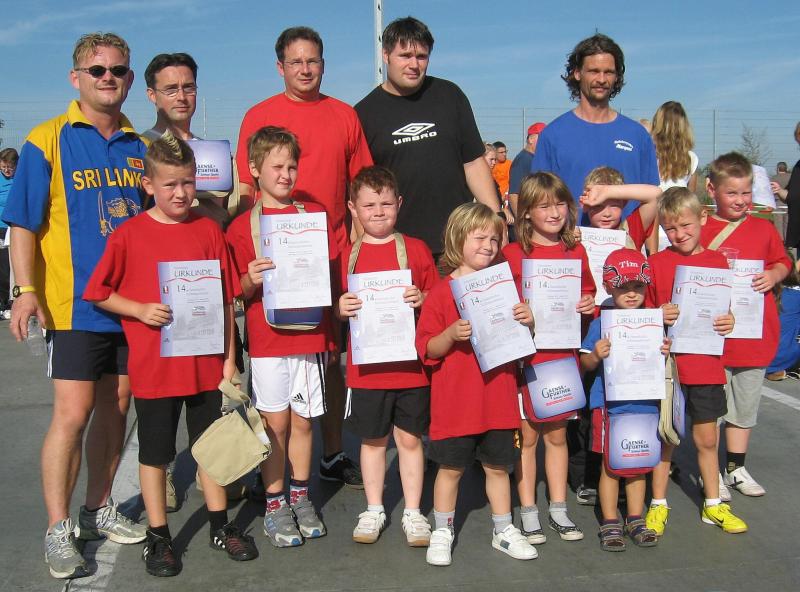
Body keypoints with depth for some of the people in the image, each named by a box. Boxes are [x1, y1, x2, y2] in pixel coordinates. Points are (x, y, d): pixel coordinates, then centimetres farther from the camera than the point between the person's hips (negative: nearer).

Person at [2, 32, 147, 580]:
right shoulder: (47, 142, -3)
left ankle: (99, 509, 27)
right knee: (73, 413, -6)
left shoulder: (140, 146, 10)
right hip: (75, 305, -4)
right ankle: (58, 530, 6)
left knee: (116, 407, 11)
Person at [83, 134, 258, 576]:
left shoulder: (208, 230, 2)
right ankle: (157, 537, 25)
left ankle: (220, 526, 30)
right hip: (153, 366, -2)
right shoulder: (128, 235, -5)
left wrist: (229, 357, 3)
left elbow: (226, 298, 5)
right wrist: (141, 310, -16)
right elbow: (99, 293, 1)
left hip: (206, 364, 2)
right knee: (154, 453, 9)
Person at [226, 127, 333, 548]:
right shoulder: (242, 226, 1)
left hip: (310, 335, 2)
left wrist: (330, 335, 1)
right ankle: (275, 505, 15)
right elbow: (237, 293, 2)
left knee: (302, 420, 8)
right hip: (266, 339, -2)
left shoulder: (314, 214, 8)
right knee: (275, 422, 2)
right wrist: (251, 281, -19)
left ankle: (300, 497, 24)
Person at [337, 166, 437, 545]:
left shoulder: (416, 249, 1)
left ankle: (413, 512, 23)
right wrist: (341, 309, -12)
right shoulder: (347, 255, 4)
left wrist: (422, 299, -16)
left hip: (410, 365, -1)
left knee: (410, 438, 8)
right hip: (366, 367, 1)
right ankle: (374, 510, 29)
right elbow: (338, 308, 9)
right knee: (372, 439, 13)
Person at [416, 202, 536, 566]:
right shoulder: (442, 292, -6)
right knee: (450, 467, 7)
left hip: (498, 398, 3)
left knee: (497, 466, 14)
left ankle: (503, 532, 29)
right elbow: (427, 350, -7)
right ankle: (442, 533, 23)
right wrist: (451, 334, -25)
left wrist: (528, 322, -5)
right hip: (454, 401, -3)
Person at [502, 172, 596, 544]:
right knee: (527, 435, 5)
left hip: (563, 354, 3)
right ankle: (528, 513, 16)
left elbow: (587, 296, 18)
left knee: (557, 434, 13)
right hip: (525, 355, -3)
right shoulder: (512, 254, -5)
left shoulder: (576, 252, 7)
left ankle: (559, 510, 24)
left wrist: (589, 305, -3)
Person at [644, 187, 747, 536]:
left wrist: (729, 322, -9)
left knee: (707, 438, 13)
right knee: (665, 435, 8)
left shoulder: (718, 261, 4)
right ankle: (658, 504, 22)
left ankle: (713, 505, 28)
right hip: (667, 363, -2)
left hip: (707, 365, 2)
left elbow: (726, 308, 12)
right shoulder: (656, 263, -3)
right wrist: (659, 317, -18)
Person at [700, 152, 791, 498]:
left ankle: (736, 468, 32)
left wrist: (773, 276, -6)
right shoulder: (700, 231, -7)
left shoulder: (763, 228, 6)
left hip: (756, 333, 4)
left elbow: (782, 262, 14)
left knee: (745, 405, 16)